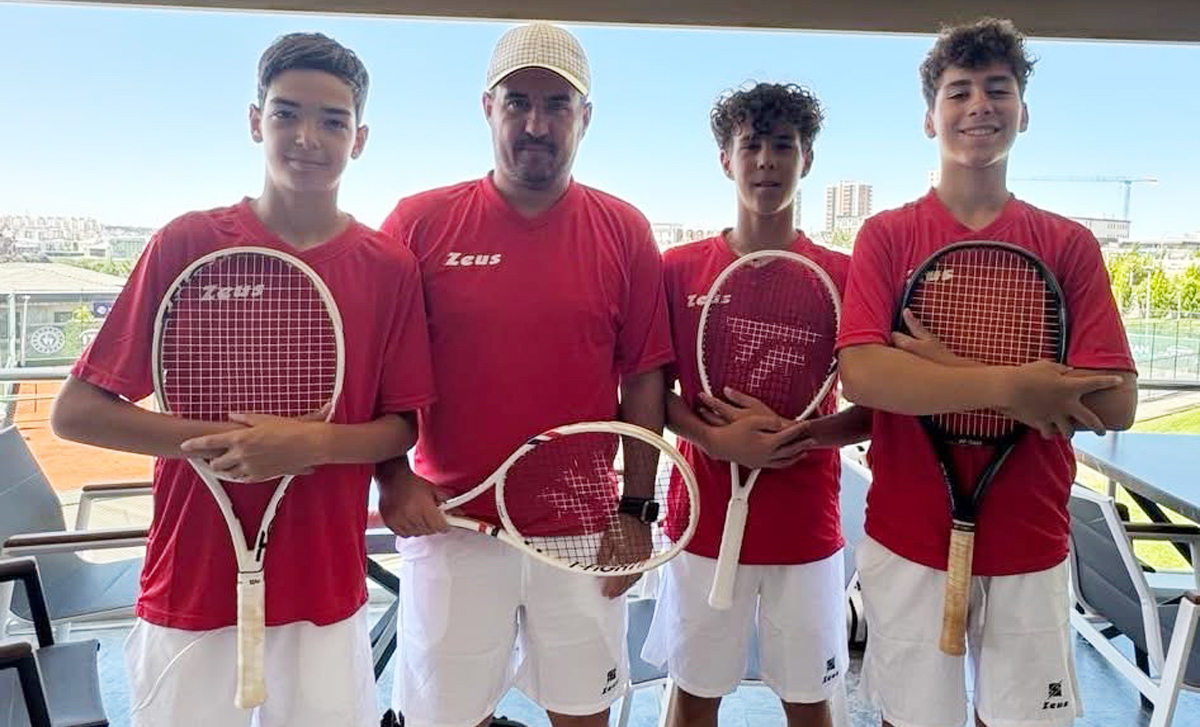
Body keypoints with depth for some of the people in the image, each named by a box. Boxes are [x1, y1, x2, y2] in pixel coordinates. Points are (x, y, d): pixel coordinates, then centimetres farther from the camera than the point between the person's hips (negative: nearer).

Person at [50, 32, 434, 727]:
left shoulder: (391, 267, -3)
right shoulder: (187, 243, -6)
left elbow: (402, 429, 0)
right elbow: (76, 411, -4)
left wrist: (315, 442, -19)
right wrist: (219, 441, -16)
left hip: (328, 597, 1)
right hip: (191, 592, 0)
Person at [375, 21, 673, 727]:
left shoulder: (625, 231, 0)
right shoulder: (419, 221, -2)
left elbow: (644, 378, 1)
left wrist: (634, 509, -1)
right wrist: (394, 477, -9)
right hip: (450, 526, 0)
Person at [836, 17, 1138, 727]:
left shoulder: (1071, 244, 1)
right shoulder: (887, 235, -2)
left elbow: (1115, 405, -7)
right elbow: (862, 375, -16)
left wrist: (950, 369, -14)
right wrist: (1010, 385, -21)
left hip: (1031, 546, 1)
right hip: (908, 542, -1)